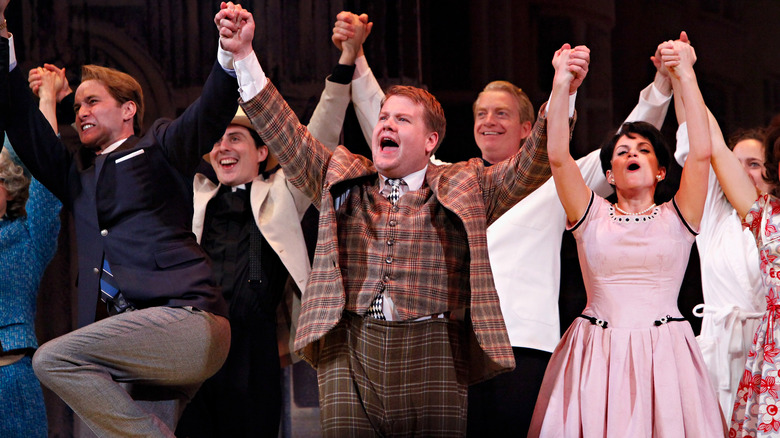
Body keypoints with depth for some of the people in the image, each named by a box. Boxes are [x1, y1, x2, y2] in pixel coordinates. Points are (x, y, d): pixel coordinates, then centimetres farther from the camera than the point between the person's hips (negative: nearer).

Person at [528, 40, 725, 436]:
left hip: (664, 357, 0)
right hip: (597, 356, 0)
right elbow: (558, 156, -2)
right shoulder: (592, 217, 10)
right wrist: (562, 83, -9)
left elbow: (701, 153, -4)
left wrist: (684, 76, -6)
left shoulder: (676, 218, 8)